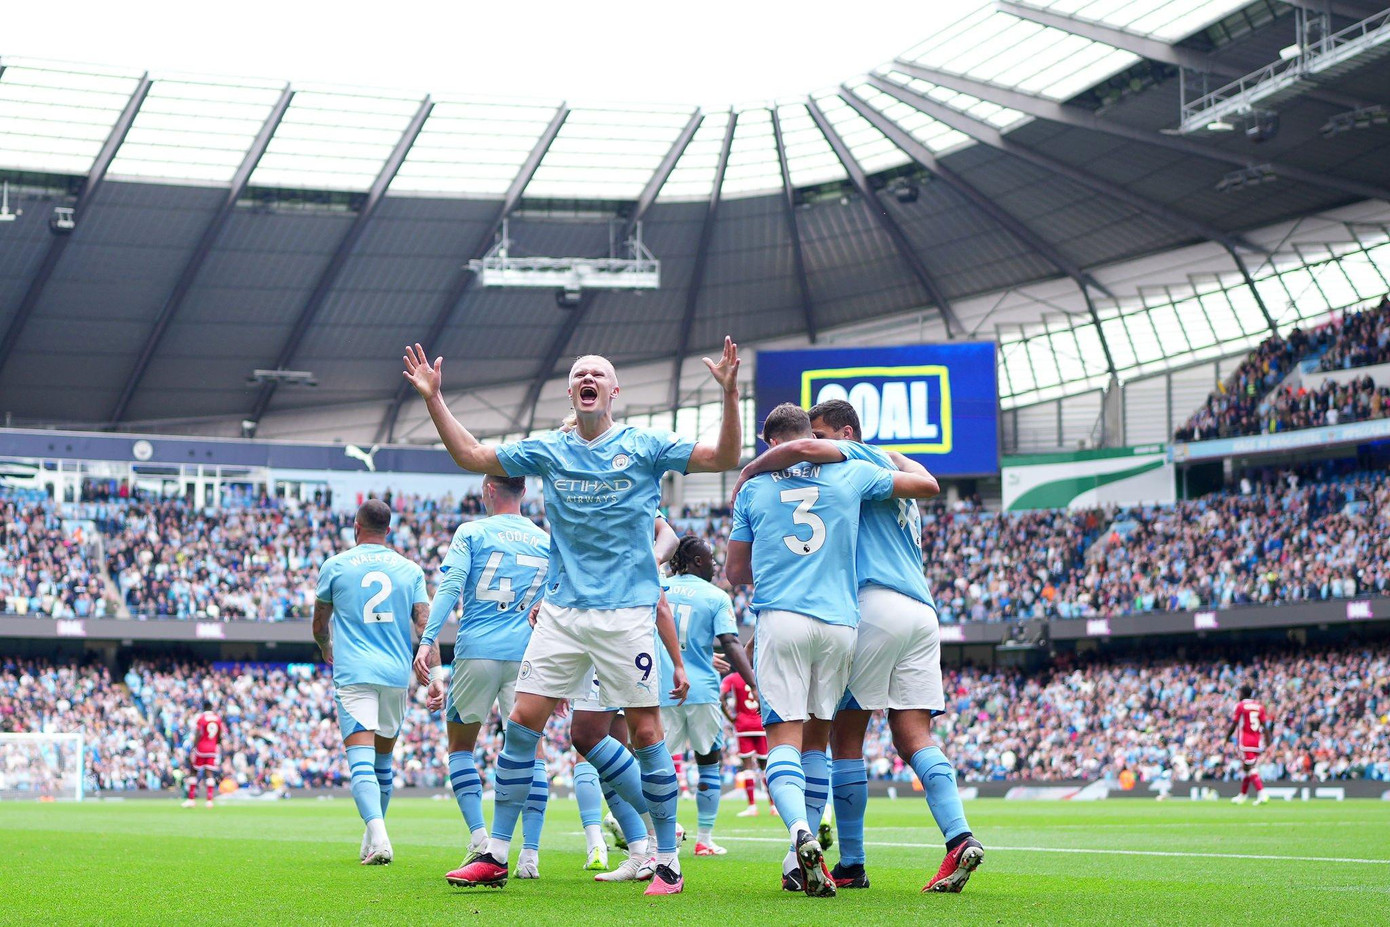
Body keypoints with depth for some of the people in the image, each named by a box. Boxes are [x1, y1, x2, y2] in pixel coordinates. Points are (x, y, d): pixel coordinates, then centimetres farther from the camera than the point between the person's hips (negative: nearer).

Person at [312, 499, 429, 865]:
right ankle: (372, 839, 27)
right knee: (384, 759, 18)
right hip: (397, 673, 3)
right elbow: (424, 625, 1)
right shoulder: (410, 570, 10)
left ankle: (378, 837, -32)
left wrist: (328, 652, 36)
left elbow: (320, 626, 16)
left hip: (353, 673, -3)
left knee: (362, 759, -12)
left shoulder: (335, 565, 5)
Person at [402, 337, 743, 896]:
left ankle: (668, 862, 8)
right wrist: (433, 399, 7)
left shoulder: (644, 447, 0)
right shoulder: (549, 450, 9)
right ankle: (496, 855, 8)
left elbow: (726, 458, -5)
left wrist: (730, 394, -19)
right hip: (561, 612, 3)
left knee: (645, 732, -3)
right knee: (522, 723, -1)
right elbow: (471, 456, 15)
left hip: (627, 613, -3)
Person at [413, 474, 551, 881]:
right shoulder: (547, 542, 12)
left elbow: (450, 588, -9)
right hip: (528, 655, 2)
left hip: (477, 651, -2)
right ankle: (531, 854, -1)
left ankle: (479, 839, -1)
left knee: (460, 744, 14)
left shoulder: (471, 532, 3)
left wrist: (428, 641, -14)